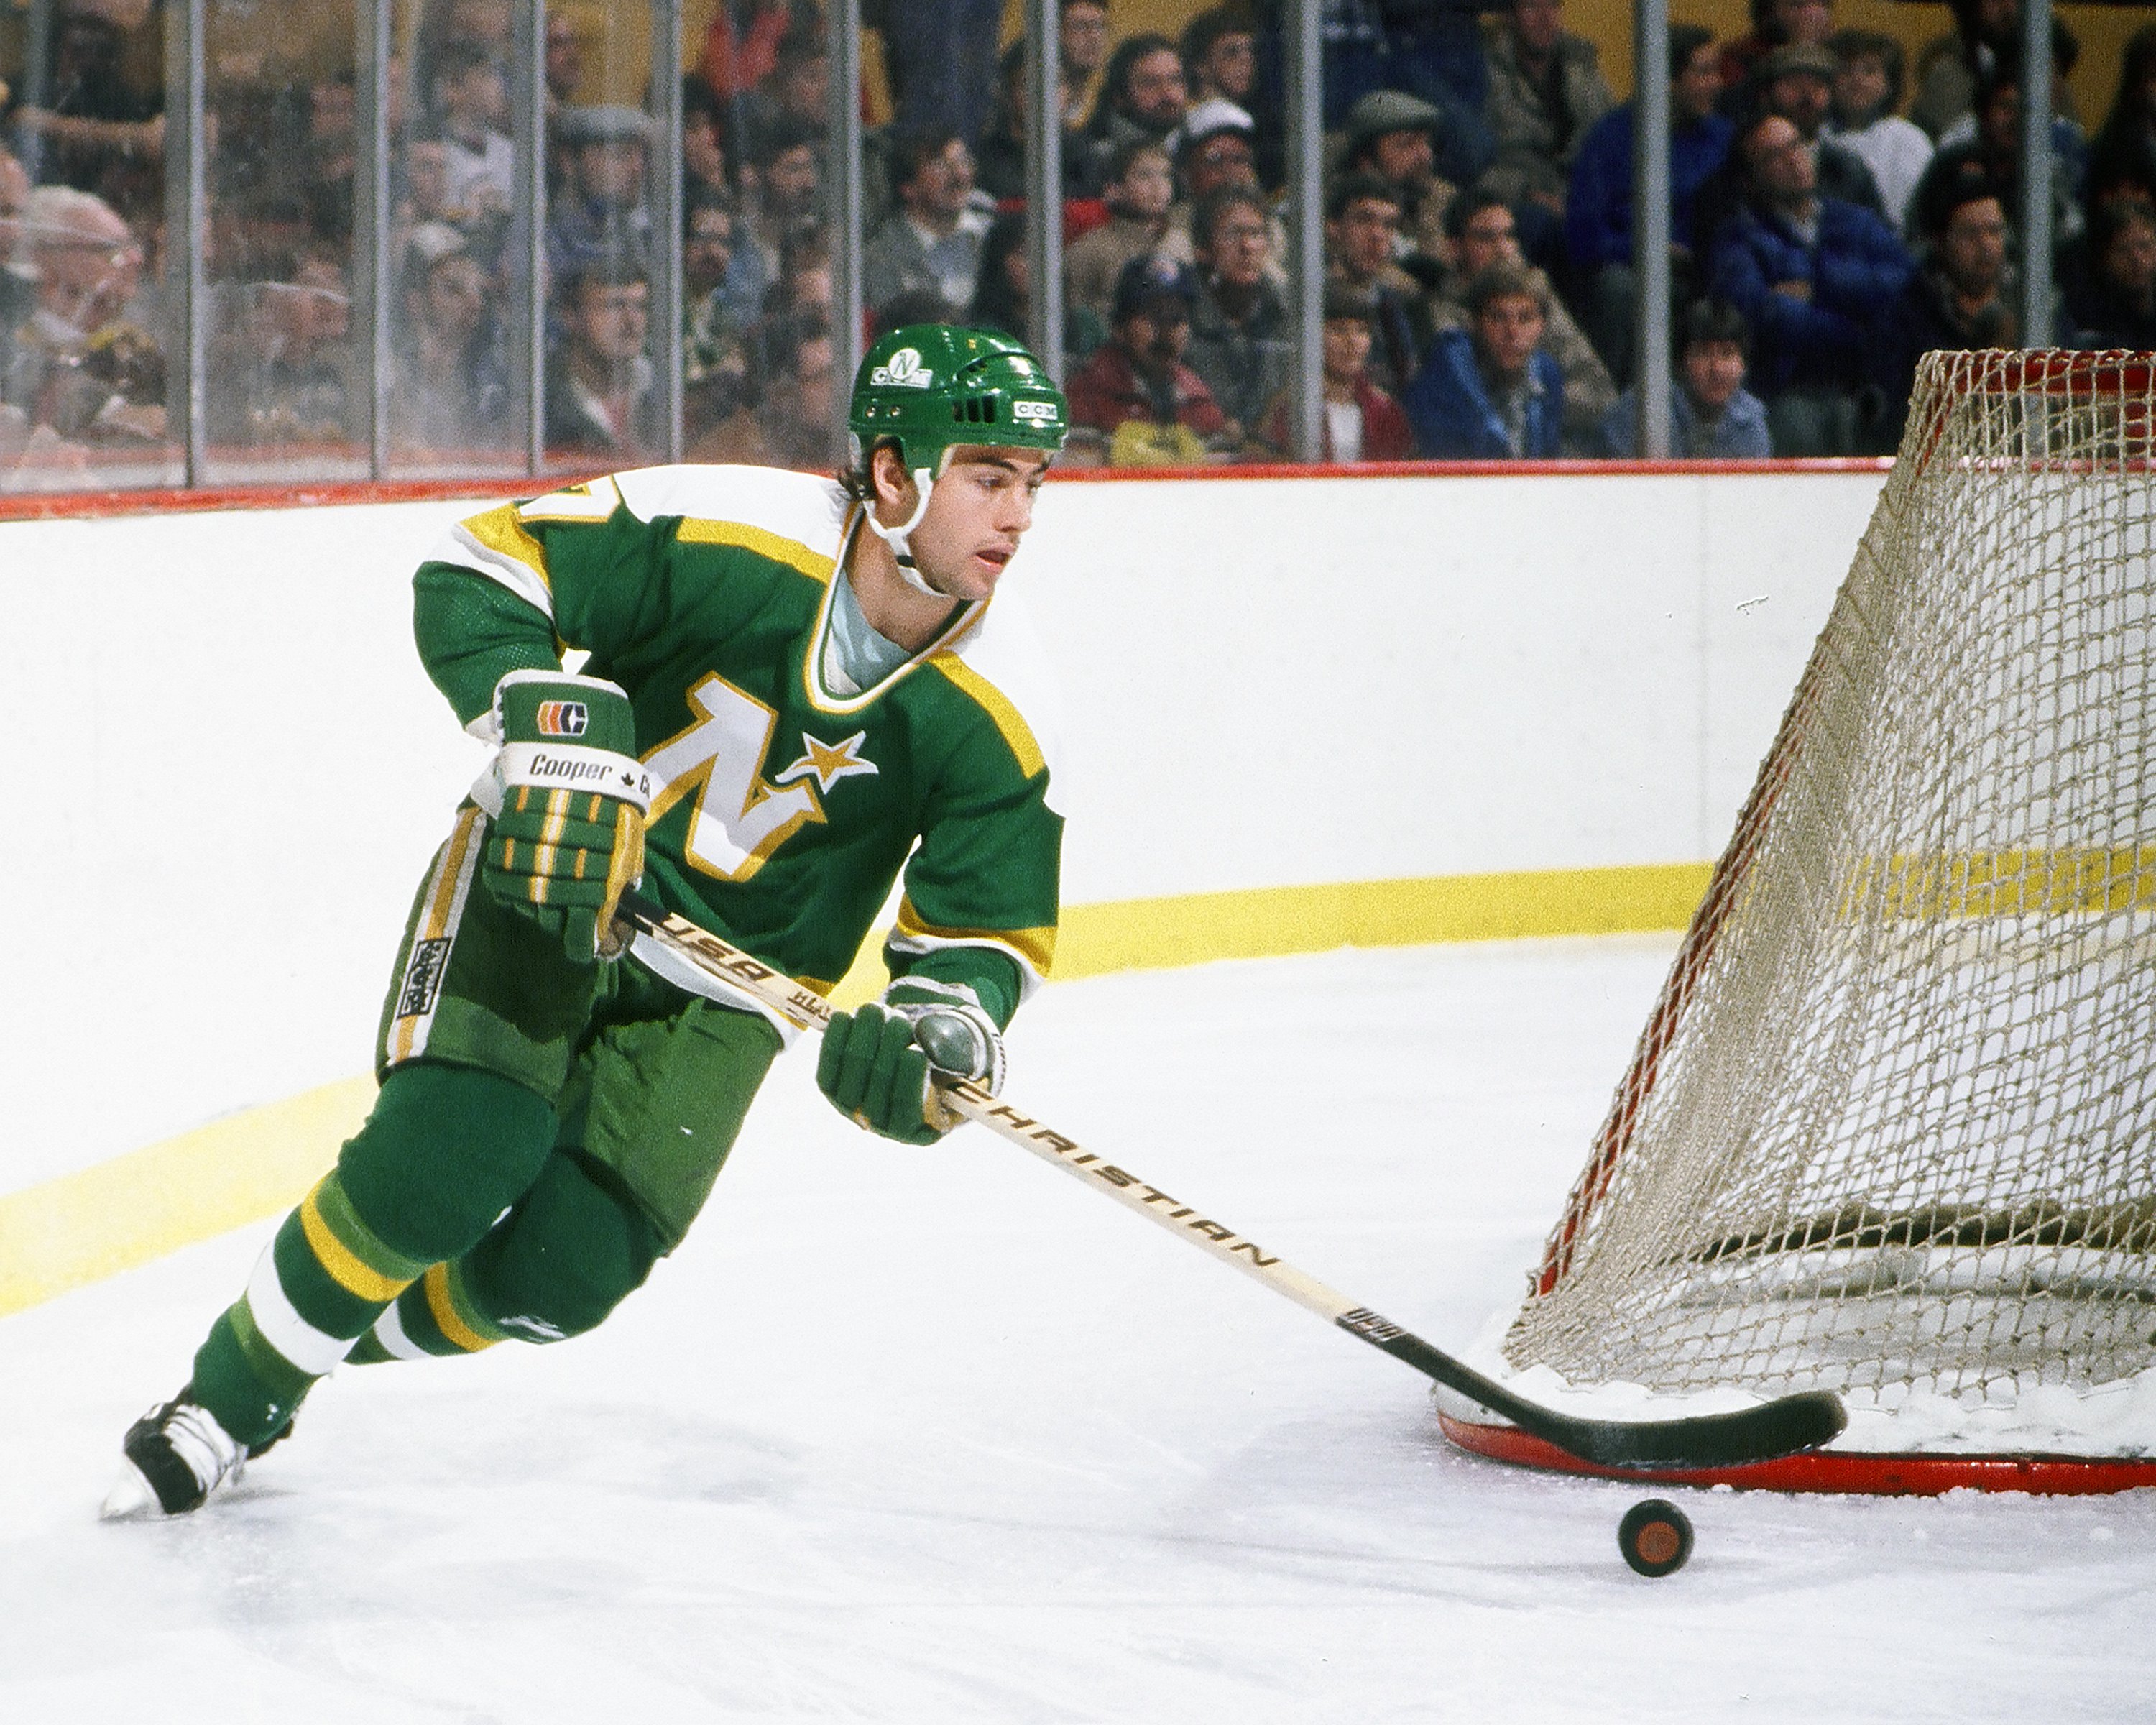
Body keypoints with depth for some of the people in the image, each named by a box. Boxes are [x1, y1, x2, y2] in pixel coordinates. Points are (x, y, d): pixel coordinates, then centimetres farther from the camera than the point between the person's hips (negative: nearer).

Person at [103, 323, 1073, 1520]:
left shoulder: (991, 714, -13)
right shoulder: (729, 537, -23)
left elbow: (989, 926, -4)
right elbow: (476, 575, -17)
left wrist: (940, 1026, -26)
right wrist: (552, 730, -32)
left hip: (724, 990, 3)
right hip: (546, 875, -3)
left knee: (561, 1274, -9)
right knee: (437, 1169, -23)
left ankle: (344, 1334, 20)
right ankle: (231, 1393, 0)